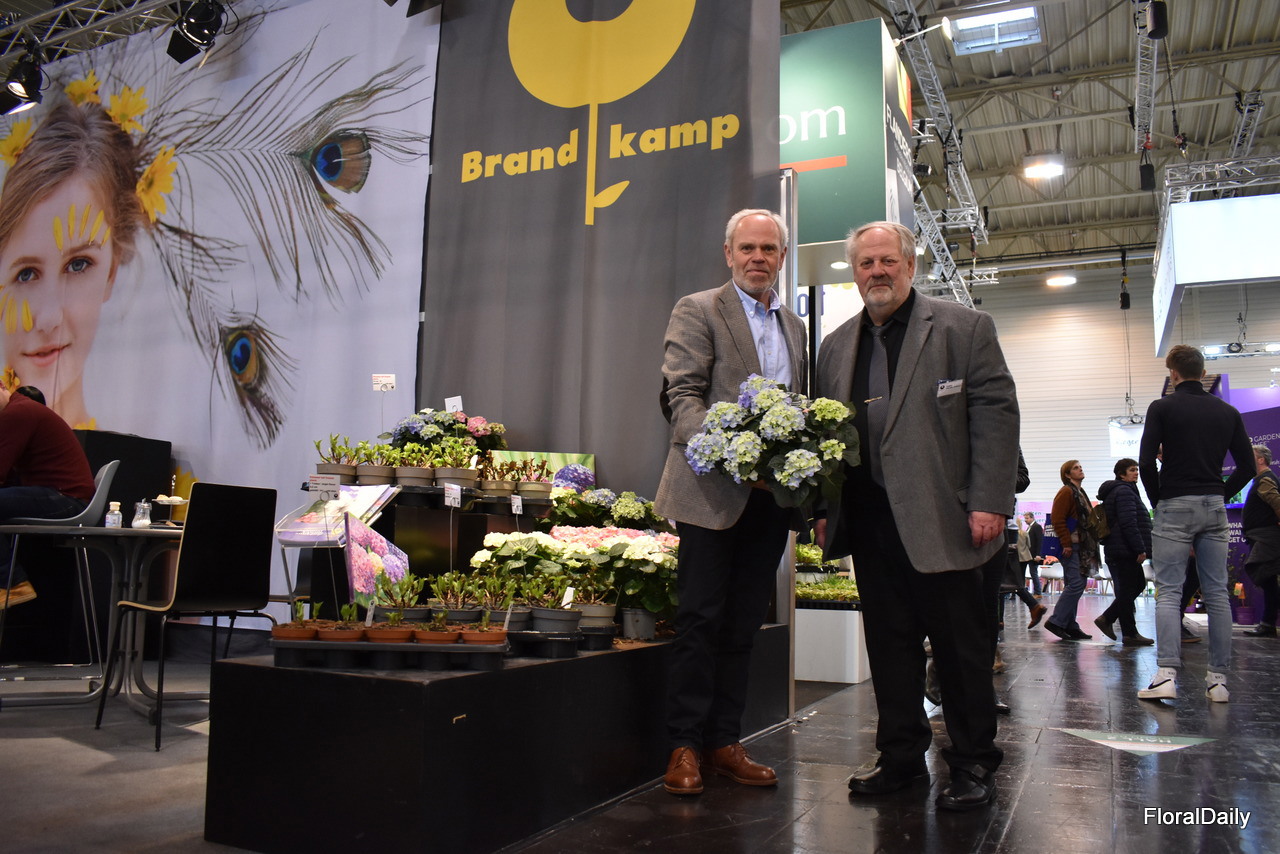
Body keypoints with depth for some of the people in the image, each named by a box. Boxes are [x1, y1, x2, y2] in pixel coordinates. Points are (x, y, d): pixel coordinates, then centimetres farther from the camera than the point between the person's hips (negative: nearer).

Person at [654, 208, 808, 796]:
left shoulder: (794, 325, 19)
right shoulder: (697, 311, 1)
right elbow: (682, 396, -10)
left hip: (772, 493, 6)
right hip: (714, 489, -6)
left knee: (743, 625, 10)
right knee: (701, 619, -2)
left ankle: (724, 742, 19)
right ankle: (685, 746, 9)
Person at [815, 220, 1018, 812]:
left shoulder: (964, 328, 2)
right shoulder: (837, 347, 15)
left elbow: (996, 414, -4)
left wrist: (990, 502, -12)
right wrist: (822, 508, 10)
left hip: (941, 519, -4)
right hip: (869, 521, 4)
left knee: (960, 645, 4)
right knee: (889, 645, 10)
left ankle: (973, 765, 19)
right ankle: (901, 758, 23)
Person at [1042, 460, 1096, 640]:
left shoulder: (1080, 493, 21)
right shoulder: (1066, 492, -8)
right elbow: (1057, 519, -16)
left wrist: (1089, 545, 19)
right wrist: (1066, 543, -19)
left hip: (1080, 547, 10)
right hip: (1071, 546, -10)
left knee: (1073, 585, 8)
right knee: (1076, 584, -14)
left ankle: (1070, 626, 11)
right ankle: (1056, 621, -10)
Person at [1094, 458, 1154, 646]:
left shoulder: (1120, 491, 23)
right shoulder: (1124, 491, -12)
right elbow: (1128, 523, -22)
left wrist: (1139, 548, 25)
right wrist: (1140, 549, -21)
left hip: (1119, 551, 11)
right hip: (1124, 551, -11)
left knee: (1138, 584, 15)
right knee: (1127, 590, -5)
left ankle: (1106, 619, 15)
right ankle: (1130, 634, 0)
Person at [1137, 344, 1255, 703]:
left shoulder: (1163, 407, -4)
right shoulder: (1227, 412, 10)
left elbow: (1146, 462, -11)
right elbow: (1247, 465, 8)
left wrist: (1157, 500, 3)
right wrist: (1221, 496, 15)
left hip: (1174, 507, -4)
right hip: (1214, 509, 4)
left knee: (1168, 592, -5)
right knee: (1217, 593, 7)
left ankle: (1166, 675, -15)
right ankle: (1218, 679, 8)